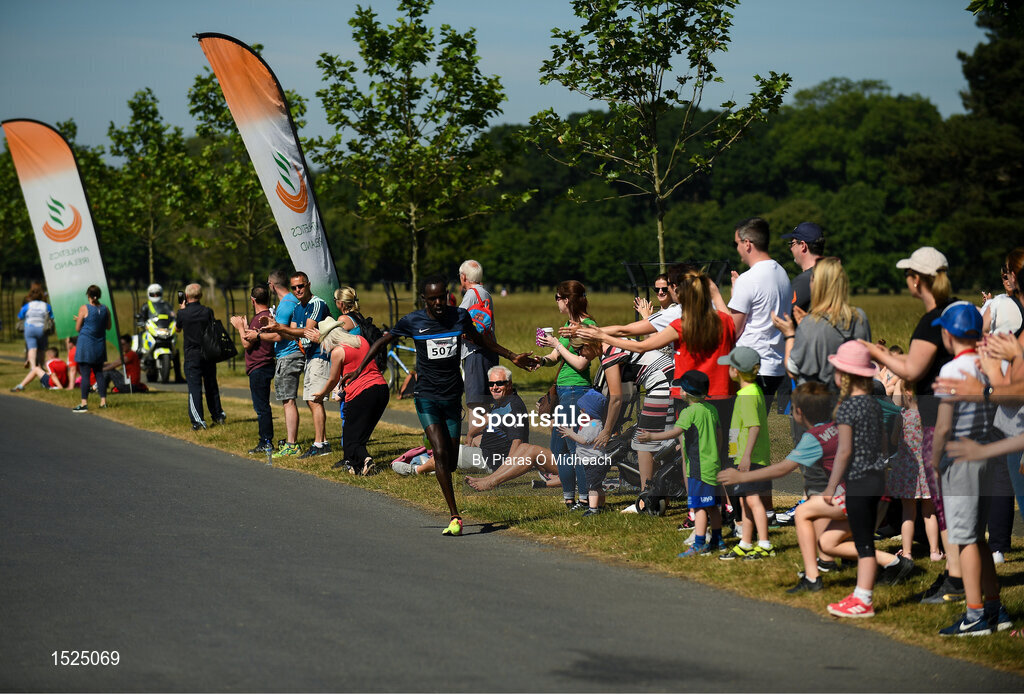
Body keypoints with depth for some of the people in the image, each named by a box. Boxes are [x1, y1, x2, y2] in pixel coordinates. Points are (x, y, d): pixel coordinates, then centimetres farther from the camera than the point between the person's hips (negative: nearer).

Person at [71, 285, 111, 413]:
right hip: (99, 345, 5)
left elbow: (77, 328, -6)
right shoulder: (105, 309, 2)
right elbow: (108, 327, 13)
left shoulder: (84, 309, -12)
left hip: (86, 344, -5)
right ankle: (103, 401, 13)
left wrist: (79, 320, 13)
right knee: (99, 373, 14)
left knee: (85, 374, -4)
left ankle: (84, 404, -6)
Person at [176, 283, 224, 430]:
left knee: (194, 387, -3)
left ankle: (197, 421, -11)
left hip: (192, 355, -3)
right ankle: (218, 415, 27)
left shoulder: (183, 313, -7)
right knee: (211, 385, 17)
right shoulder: (208, 311, -4)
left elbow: (178, 329, 12)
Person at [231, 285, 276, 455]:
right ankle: (265, 443, 18)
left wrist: (240, 327, -3)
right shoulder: (267, 316, 14)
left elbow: (247, 344, -16)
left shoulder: (260, 318, -17)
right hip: (263, 367, 10)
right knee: (261, 407, 14)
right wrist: (245, 326, 29)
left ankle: (266, 443, -6)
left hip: (259, 369, -10)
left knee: (261, 406, -7)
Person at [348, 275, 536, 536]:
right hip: (426, 397, -3)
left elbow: (480, 339, 18)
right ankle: (455, 517, -15)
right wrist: (358, 370, 1)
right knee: (441, 453, -17)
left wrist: (512, 357, 23)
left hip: (453, 397, 3)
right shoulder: (412, 321, -7)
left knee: (451, 462, 4)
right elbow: (382, 341, 7)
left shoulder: (460, 316, -1)